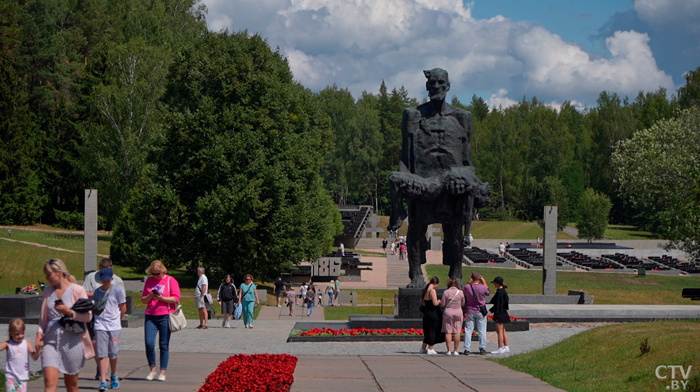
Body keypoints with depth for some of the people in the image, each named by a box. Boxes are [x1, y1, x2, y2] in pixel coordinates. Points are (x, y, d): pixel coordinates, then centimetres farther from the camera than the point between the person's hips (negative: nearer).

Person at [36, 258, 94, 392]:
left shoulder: (77, 290, -3)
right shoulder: (48, 291, 11)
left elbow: (88, 316, -6)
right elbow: (43, 317, 16)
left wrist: (69, 312, -18)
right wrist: (39, 333, 1)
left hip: (71, 342, -3)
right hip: (51, 341, 3)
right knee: (50, 381, -13)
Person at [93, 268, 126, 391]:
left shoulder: (117, 291, 0)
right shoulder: (97, 292, 7)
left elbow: (123, 308, 6)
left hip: (114, 326, -1)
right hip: (100, 326, 1)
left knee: (113, 353, 5)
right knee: (102, 354, -7)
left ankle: (114, 377, 28)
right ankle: (103, 381, -8)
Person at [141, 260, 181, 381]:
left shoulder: (170, 280, 1)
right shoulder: (149, 281, 13)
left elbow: (176, 299, -5)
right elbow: (143, 300, 13)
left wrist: (162, 298, -17)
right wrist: (150, 296, -8)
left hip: (165, 316, -3)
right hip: (150, 316, 3)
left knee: (164, 345, 0)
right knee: (149, 343, -8)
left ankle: (162, 372, 7)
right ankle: (152, 370, 8)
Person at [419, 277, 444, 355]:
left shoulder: (426, 290, 11)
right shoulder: (432, 291, -17)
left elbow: (423, 303, 19)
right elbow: (435, 303, -21)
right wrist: (439, 301, -1)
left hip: (426, 313, 8)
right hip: (432, 313, -8)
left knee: (427, 331, 17)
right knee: (432, 331, 0)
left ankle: (423, 348, 20)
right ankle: (430, 349, 4)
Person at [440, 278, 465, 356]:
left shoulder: (446, 292, -9)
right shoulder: (460, 292, -4)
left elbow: (442, 304, -5)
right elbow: (462, 304, 5)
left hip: (448, 312, -1)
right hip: (458, 312, 1)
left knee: (448, 332, 3)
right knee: (457, 332, 5)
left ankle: (449, 350, 0)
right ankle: (456, 350, 4)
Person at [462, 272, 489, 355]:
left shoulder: (467, 287, -11)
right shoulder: (483, 287, -14)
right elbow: (488, 293, 8)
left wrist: (469, 283, 11)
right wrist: (484, 283, 14)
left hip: (470, 312, 1)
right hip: (480, 312, -1)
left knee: (468, 330, 6)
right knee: (482, 331, 7)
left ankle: (467, 349, 3)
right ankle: (482, 348, 7)